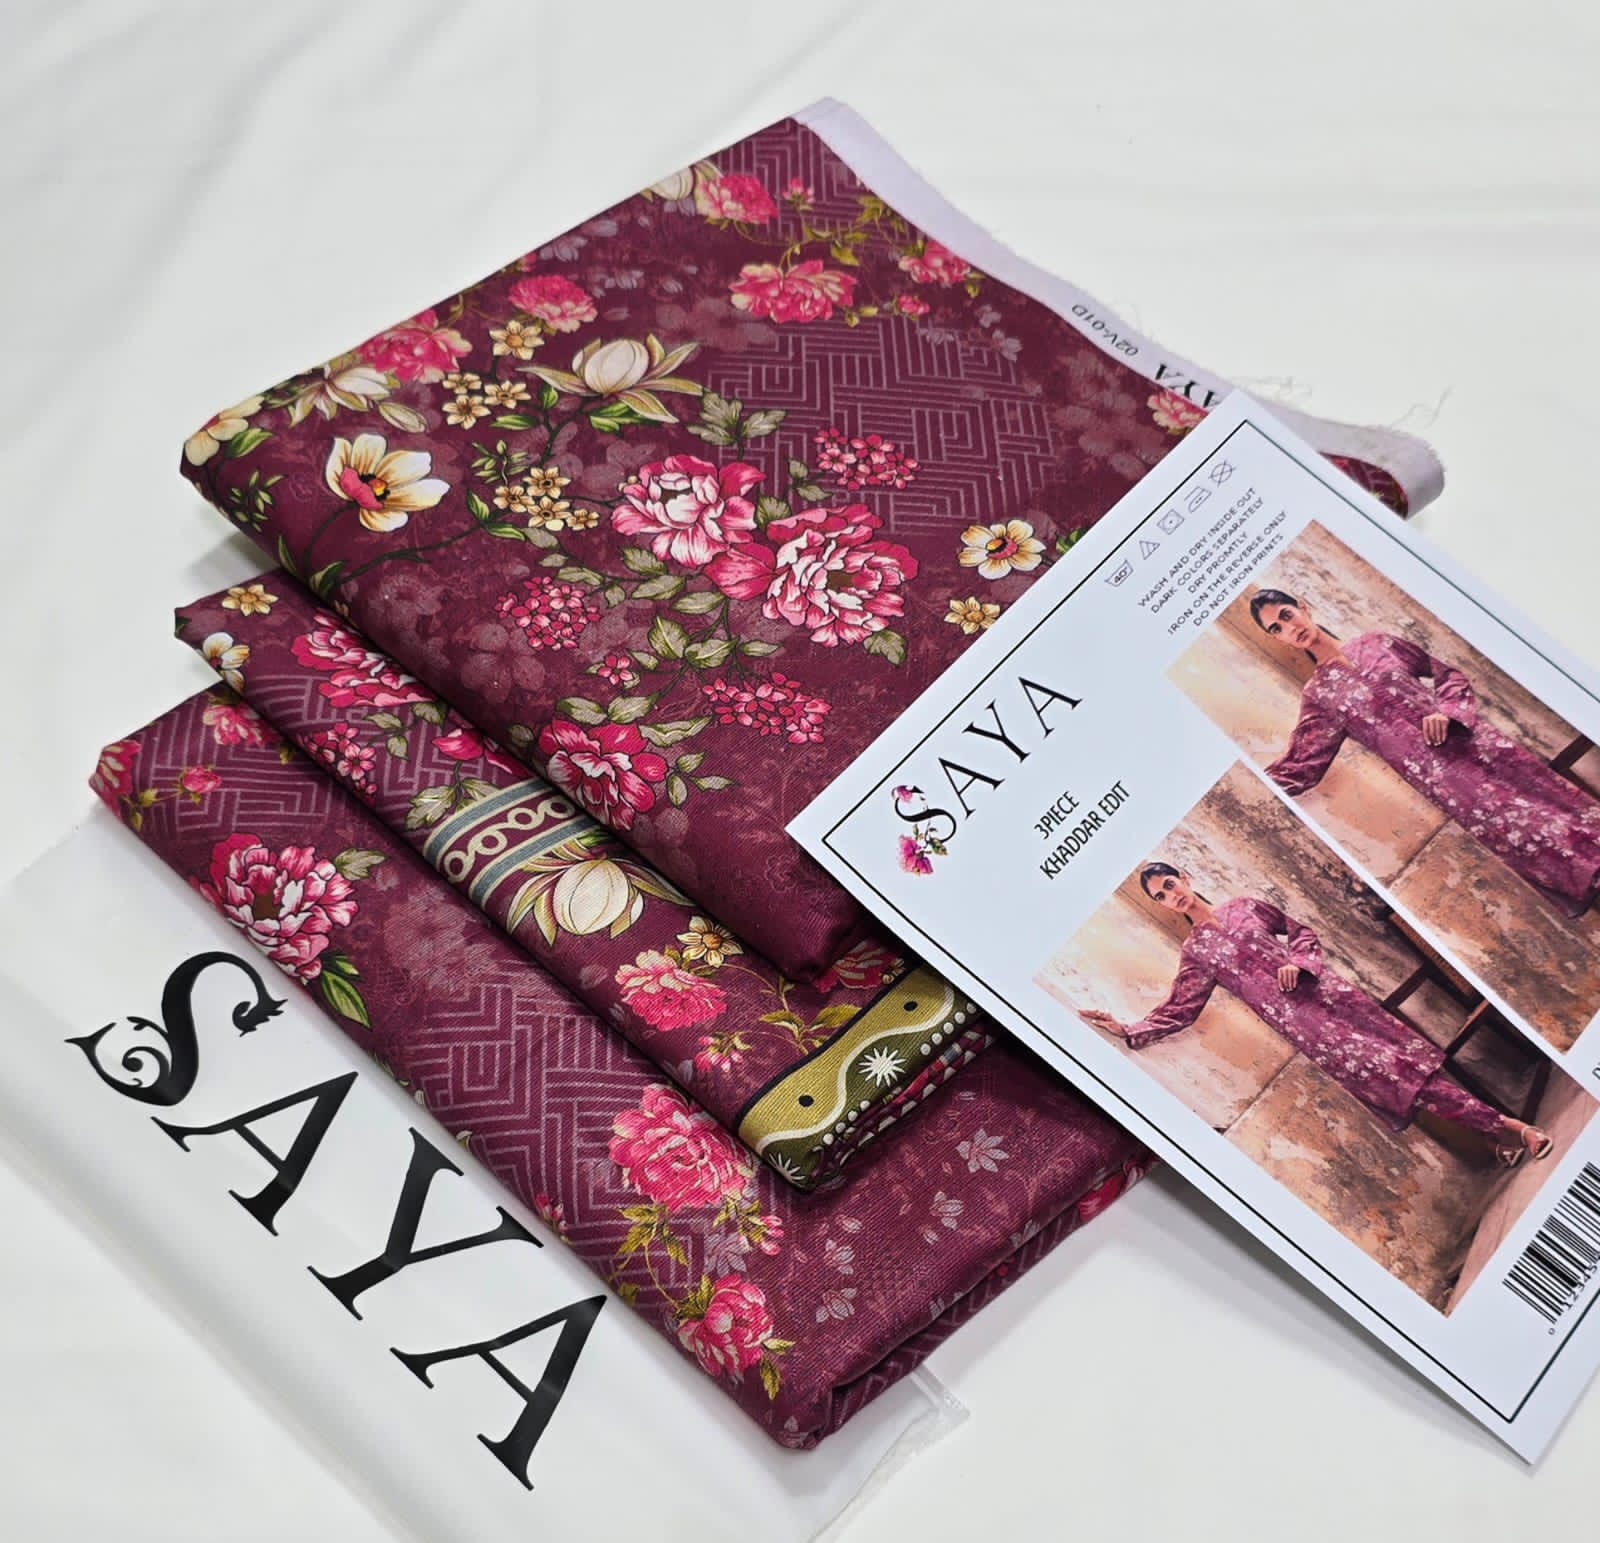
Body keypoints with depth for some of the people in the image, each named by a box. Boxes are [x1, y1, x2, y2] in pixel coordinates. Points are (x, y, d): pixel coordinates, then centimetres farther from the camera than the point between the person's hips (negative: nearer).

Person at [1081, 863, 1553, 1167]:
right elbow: (1177, 1010, 7)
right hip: (1296, 1018, -2)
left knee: (1404, 1053, -6)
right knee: (1383, 1068, -11)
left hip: (1320, 988, 2)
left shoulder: (1243, 906, 15)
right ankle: (1497, 1126, -7)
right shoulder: (1195, 952, 10)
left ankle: (1500, 1127, -3)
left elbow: (1301, 931, 19)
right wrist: (1129, 1031, -5)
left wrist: (1297, 962, -2)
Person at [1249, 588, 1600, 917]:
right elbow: (1295, 770, 6)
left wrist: (1446, 712, -4)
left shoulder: (1376, 644, 15)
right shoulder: (1317, 694, 10)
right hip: (1440, 774, -3)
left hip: (1475, 743, 3)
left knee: (1567, 805, -6)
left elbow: (1450, 676, 17)